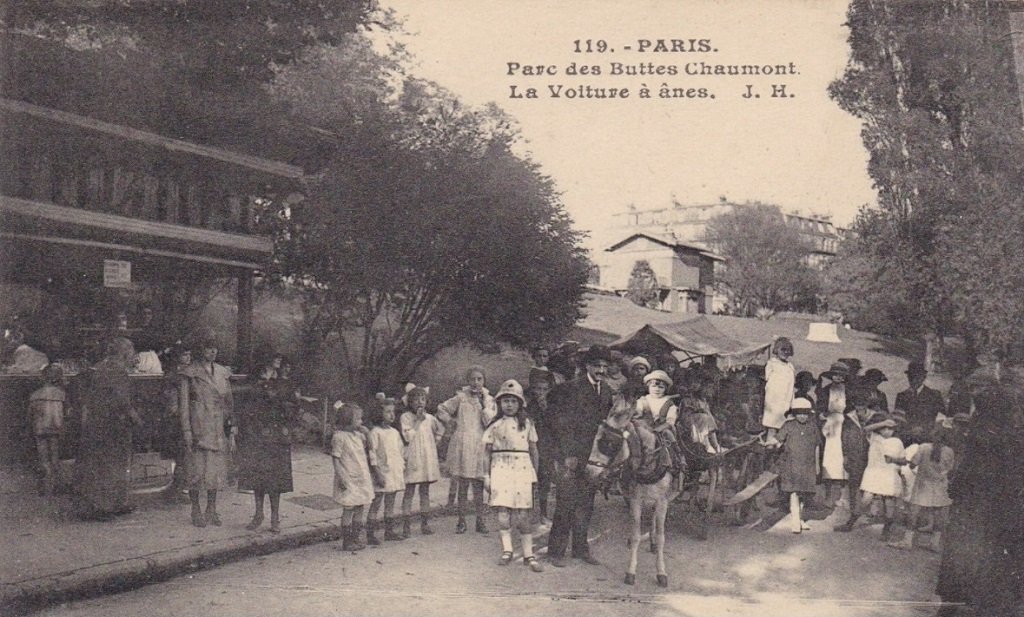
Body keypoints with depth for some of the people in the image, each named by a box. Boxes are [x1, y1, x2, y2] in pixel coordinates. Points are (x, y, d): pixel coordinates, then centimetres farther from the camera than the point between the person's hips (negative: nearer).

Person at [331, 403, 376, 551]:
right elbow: (335, 459, -13)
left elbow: (367, 450, 22)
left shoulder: (360, 434, 9)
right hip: (348, 480, -7)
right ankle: (346, 541, 7)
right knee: (348, 510, -2)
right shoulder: (339, 436, -13)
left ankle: (355, 538, 20)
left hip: (362, 478, 7)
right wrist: (342, 478, -17)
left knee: (359, 509, 10)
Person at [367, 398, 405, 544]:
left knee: (390, 504, 14)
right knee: (375, 504, -3)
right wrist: (378, 473, -16)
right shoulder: (375, 432, -9)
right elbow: (372, 454, -12)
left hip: (394, 473, 7)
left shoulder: (395, 432, 12)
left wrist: (403, 470, 13)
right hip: (382, 472, -7)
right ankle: (370, 534, 0)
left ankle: (389, 531, 21)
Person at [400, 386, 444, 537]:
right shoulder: (406, 417, -4)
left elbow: (440, 429, 27)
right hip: (413, 459, -4)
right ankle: (406, 525, -2)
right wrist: (418, 420, -13)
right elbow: (408, 436, -14)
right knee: (409, 491, -4)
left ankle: (425, 523, 14)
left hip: (428, 459, 4)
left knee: (425, 491, 9)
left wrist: (436, 441, 12)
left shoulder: (429, 418, 9)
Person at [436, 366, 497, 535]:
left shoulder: (489, 399, 8)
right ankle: (461, 521, 8)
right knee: (463, 485, 2)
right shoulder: (461, 397, 3)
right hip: (462, 444, -2)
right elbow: (442, 409, 10)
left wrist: (484, 402, -5)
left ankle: (480, 520, 12)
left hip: (480, 446, 2)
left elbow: (490, 421, -4)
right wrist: (452, 424, 6)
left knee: (479, 485, 4)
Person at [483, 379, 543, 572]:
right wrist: (486, 474, 2)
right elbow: (487, 451, 6)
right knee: (503, 509, -7)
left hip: (523, 468, 1)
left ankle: (528, 554, 4)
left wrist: (535, 474, 10)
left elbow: (533, 449, 12)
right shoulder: (495, 425, 5)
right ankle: (506, 551, -1)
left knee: (523, 512, 0)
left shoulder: (527, 424, 8)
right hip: (500, 468, -1)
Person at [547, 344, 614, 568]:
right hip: (572, 454, -6)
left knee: (586, 504, 9)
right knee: (566, 503, -4)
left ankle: (580, 547, 21)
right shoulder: (572, 388, -8)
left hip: (592, 456, 6)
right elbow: (563, 423, -9)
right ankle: (556, 551, 4)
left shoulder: (606, 392, 12)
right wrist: (569, 455, -13)